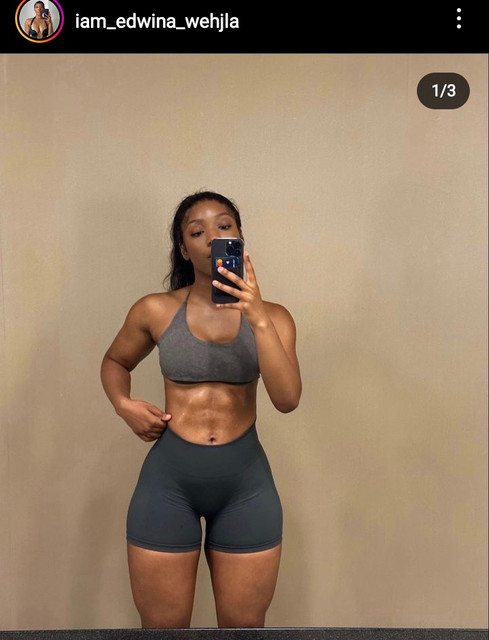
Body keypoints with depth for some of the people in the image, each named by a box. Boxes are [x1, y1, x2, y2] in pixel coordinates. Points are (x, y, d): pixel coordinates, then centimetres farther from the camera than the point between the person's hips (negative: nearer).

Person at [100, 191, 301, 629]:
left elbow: (288, 399, -16)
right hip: (168, 480, 0)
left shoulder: (271, 316, -2)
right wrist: (124, 405, -4)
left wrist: (259, 319, -26)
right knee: (163, 625, 12)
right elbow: (115, 362, 16)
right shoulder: (155, 311, -2)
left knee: (245, 626, 16)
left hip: (247, 482, 1)